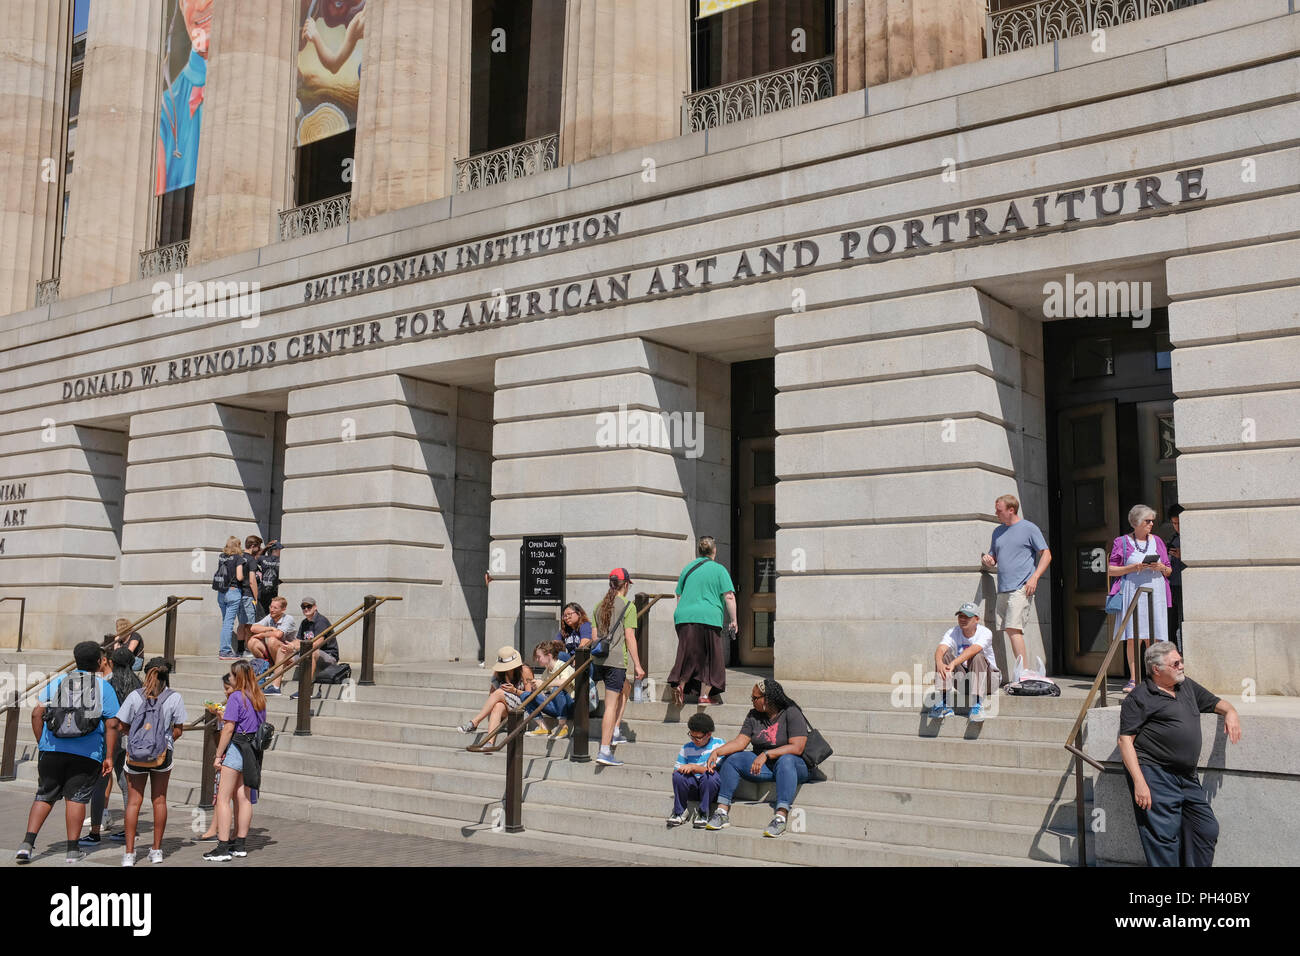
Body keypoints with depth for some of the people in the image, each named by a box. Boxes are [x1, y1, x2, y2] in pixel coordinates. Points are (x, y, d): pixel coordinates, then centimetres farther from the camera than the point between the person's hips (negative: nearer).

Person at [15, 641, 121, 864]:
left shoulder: (57, 682, 12)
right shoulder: (104, 687, 4)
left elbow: (37, 713, 4)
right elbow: (112, 724, -3)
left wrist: (41, 744, 13)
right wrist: (109, 757, 0)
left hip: (52, 750, 2)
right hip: (87, 753, -2)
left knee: (44, 796, 12)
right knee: (75, 797, 4)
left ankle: (27, 843, 2)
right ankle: (73, 850, 5)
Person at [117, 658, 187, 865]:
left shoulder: (135, 695, -6)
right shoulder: (174, 697, -6)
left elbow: (123, 726, -2)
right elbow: (179, 730, -4)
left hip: (135, 755, 0)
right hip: (162, 755, 0)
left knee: (133, 802, 7)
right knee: (159, 800, 12)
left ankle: (129, 852, 3)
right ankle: (157, 850, 19)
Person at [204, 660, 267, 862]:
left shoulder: (236, 697, -11)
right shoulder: (259, 698, 11)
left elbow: (229, 729, -14)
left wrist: (218, 755, -8)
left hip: (236, 748, -8)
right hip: (253, 751, 8)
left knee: (223, 798, -3)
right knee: (244, 798, 12)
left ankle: (223, 848, -5)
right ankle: (240, 845, 17)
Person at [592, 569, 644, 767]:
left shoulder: (600, 605, 12)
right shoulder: (628, 606, -6)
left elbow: (595, 634, 14)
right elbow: (629, 637, -11)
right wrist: (637, 664, -8)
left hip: (600, 659, 7)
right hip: (616, 660, -7)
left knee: (626, 688, 28)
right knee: (611, 705, -6)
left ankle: (615, 732, 24)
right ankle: (604, 751, -9)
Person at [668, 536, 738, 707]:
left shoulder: (687, 569, 15)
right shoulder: (719, 569, 2)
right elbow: (729, 597, -4)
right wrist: (733, 621, 0)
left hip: (684, 617, 4)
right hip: (709, 618, -4)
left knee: (688, 655, 10)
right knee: (710, 657, 6)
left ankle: (679, 684, -11)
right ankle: (704, 696, 4)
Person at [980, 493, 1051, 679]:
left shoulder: (1029, 528, 1)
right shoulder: (998, 532, 19)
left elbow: (1046, 554, -1)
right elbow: (993, 559, 27)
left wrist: (1034, 577, -12)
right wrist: (987, 560, 2)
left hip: (1021, 588, -7)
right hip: (1003, 589, 7)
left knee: (1013, 628, -17)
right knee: (1008, 629, 4)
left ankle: (1023, 671, -17)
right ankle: (1024, 670, 10)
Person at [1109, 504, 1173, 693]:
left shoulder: (1157, 541, 15)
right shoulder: (1122, 542, 6)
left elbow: (1169, 570, 17)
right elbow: (1111, 570, 3)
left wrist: (1161, 567, -5)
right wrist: (1133, 567, -10)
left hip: (1154, 593, 2)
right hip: (1131, 593, -2)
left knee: (1153, 638, -3)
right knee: (1132, 638, -4)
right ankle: (1133, 679, 2)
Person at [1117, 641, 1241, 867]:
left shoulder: (1187, 686, 18)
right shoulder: (1139, 698, -4)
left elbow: (1216, 702, 33)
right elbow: (1125, 740, -9)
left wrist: (1230, 712, 7)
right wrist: (1139, 782, -18)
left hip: (1188, 778, 8)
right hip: (1154, 775, -7)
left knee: (1207, 830, 7)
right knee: (1164, 836, -8)